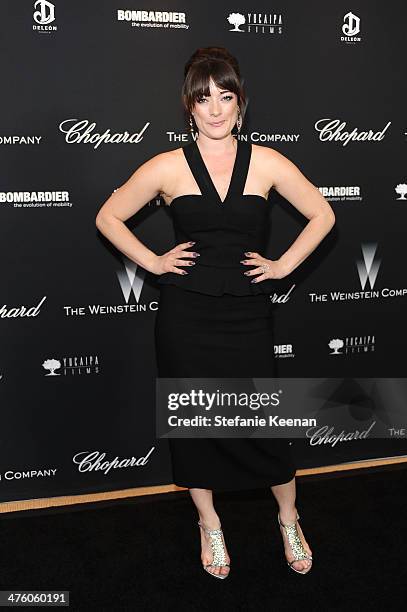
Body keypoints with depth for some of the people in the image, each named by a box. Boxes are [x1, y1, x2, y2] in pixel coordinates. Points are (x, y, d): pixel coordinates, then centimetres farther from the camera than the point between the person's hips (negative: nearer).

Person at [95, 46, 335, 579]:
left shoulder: (266, 162, 1)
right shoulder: (168, 167, -1)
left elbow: (322, 216, 10)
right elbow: (108, 217, 7)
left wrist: (284, 265, 2)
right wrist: (153, 261, -1)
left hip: (247, 316, 0)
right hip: (186, 318, 0)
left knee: (262, 424, 5)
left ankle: (289, 519, 33)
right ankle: (209, 525, 35)